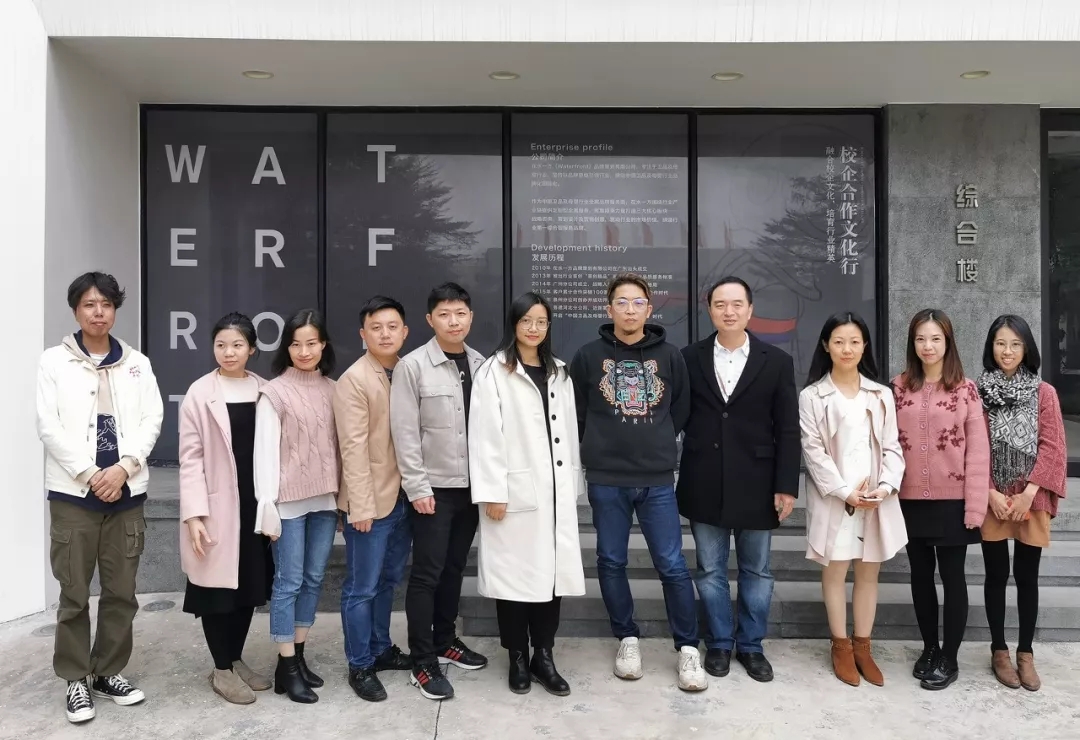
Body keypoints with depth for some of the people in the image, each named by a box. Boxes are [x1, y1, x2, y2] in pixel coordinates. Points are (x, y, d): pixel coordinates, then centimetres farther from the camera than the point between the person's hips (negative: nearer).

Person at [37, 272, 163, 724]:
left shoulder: (137, 363, 9)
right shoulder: (54, 361, 1)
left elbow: (152, 420, 2)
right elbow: (48, 426, -6)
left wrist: (123, 468, -12)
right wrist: (89, 474, -12)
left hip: (126, 492, 3)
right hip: (73, 492, -2)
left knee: (121, 592, 8)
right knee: (75, 593, 3)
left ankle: (109, 673, 22)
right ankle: (77, 679, 16)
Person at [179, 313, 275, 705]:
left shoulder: (265, 391, 3)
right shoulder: (200, 393, -6)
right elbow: (191, 457, -8)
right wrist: (193, 513, -14)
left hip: (254, 502, 4)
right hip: (217, 505, -4)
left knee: (250, 583, 12)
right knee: (218, 584, 5)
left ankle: (236, 659, 28)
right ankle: (222, 669, 18)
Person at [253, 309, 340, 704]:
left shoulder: (333, 390, 7)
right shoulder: (274, 392, -5)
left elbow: (341, 444, 8)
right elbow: (266, 450, -8)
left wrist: (343, 496, 6)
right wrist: (267, 505, -13)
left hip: (325, 499, 5)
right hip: (290, 501, -4)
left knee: (314, 579, 12)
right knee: (289, 582, 2)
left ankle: (299, 656, 25)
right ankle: (286, 667, 12)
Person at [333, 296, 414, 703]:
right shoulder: (353, 380, -12)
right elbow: (354, 448, -15)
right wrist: (361, 506, -17)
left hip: (403, 496, 6)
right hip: (372, 501, -6)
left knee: (389, 579, 19)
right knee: (362, 587, 5)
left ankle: (381, 648, 34)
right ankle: (360, 665, 18)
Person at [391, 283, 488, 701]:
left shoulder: (481, 364, 5)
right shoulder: (413, 365, -8)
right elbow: (404, 432, -10)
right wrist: (417, 486, -13)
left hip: (470, 484, 4)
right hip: (433, 486, -4)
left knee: (454, 568, 15)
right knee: (427, 573, 0)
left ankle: (445, 641, 31)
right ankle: (423, 663, 9)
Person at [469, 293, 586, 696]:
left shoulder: (559, 373, 15)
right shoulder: (493, 371, -4)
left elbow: (570, 432, 14)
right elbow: (484, 435, -9)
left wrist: (573, 484, 10)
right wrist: (492, 492, -14)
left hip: (555, 491, 5)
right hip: (515, 491, -5)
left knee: (552, 571, 6)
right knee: (514, 573, 2)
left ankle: (544, 657, 18)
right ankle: (518, 658, 16)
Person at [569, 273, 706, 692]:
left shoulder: (669, 356, 3)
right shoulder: (588, 357, 0)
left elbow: (681, 411, 14)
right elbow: (576, 414, 9)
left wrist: (659, 446, 12)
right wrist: (601, 450, 9)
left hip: (657, 479, 0)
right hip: (605, 480, 0)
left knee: (672, 564, 1)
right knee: (611, 562, 8)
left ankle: (688, 649, 13)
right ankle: (627, 639, 25)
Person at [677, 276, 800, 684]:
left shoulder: (777, 361, 0)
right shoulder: (689, 358, 2)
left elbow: (788, 431, -1)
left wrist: (786, 486, -7)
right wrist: (667, 475, 0)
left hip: (756, 485, 0)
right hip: (705, 486, 1)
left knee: (756, 571, 11)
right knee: (710, 570, 10)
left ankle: (751, 645, 26)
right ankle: (719, 642, 25)